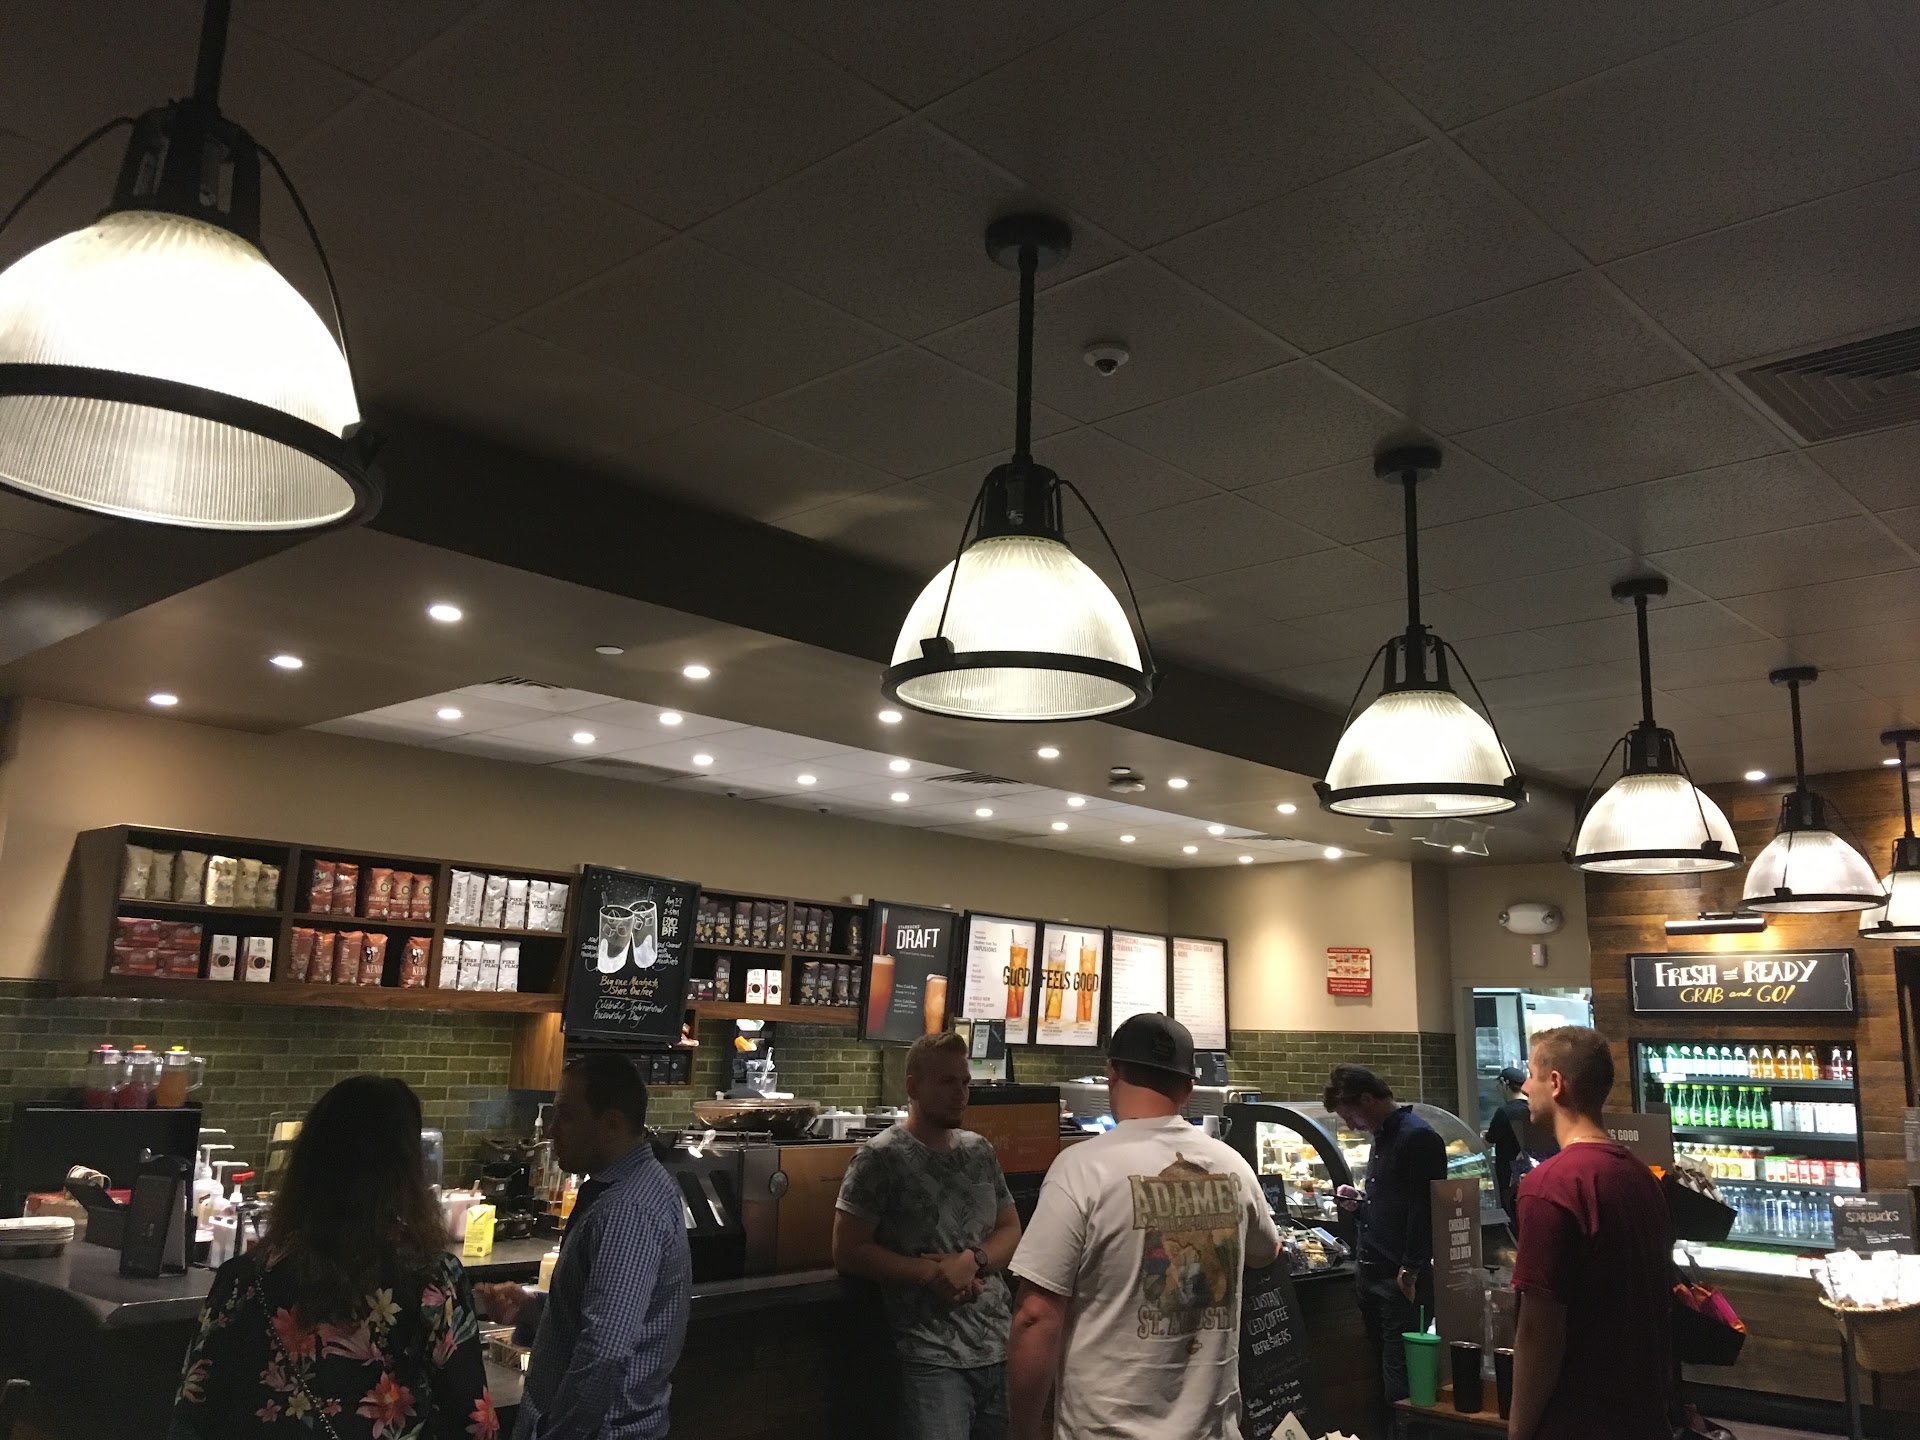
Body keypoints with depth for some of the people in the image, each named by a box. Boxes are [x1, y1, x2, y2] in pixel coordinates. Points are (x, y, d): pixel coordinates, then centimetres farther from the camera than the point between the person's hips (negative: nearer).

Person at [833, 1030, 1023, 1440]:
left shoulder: (980, 1151, 10)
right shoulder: (881, 1156, -8)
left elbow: (1011, 1232, 13)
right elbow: (848, 1253, -9)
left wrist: (973, 1260, -8)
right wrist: (931, 1274, -16)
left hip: (1001, 1349, 6)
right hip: (933, 1359, -6)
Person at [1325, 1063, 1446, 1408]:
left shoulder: (1419, 1138, -13)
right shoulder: (1382, 1137, 17)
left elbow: (1425, 1210, -18)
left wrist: (1410, 1270, -19)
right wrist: (1359, 1202, 9)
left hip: (1401, 1279, -9)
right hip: (1371, 1273, 9)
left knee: (1398, 1375, -4)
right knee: (1378, 1364, 12)